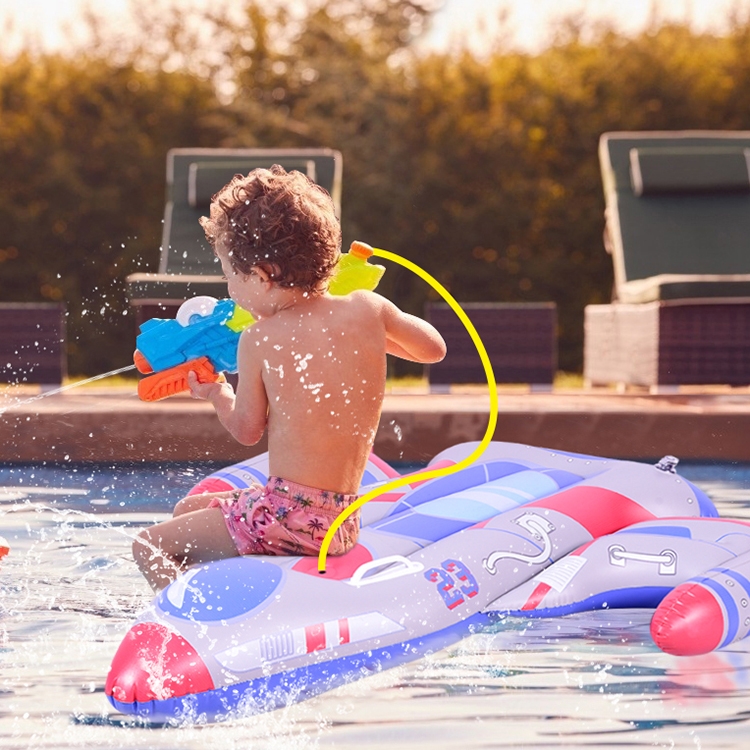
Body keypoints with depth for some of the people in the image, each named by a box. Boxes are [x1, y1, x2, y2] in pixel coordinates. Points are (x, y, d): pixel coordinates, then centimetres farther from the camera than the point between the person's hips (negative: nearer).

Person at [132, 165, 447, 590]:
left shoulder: (261, 340, -11)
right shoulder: (368, 309, 0)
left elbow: (248, 430, 1)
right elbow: (434, 348, 16)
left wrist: (217, 395, 21)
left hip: (287, 519, -7)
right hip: (345, 521, 7)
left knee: (149, 547, 5)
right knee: (189, 509, 27)